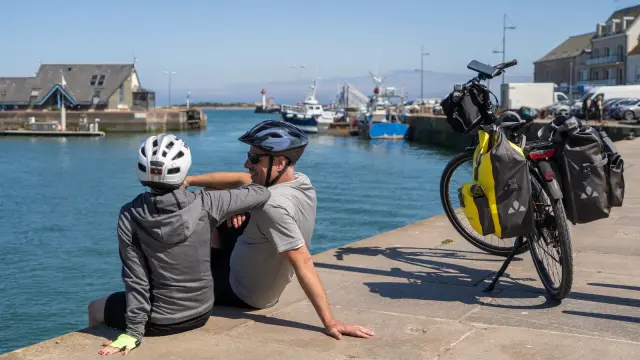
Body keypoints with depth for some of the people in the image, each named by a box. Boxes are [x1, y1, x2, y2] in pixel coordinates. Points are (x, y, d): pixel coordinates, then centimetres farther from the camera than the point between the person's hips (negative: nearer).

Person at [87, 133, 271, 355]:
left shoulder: (130, 216, -18)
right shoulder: (204, 204, -16)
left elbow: (136, 278, -16)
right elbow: (262, 193, -7)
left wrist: (133, 331, -10)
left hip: (160, 321, -3)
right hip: (201, 312, 3)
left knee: (95, 309, 27)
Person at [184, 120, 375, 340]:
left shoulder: (273, 204, -36)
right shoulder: (300, 181, -10)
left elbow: (303, 263, -37)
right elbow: (240, 180, -3)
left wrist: (330, 323, -37)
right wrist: (189, 180, -12)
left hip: (241, 294, -8)